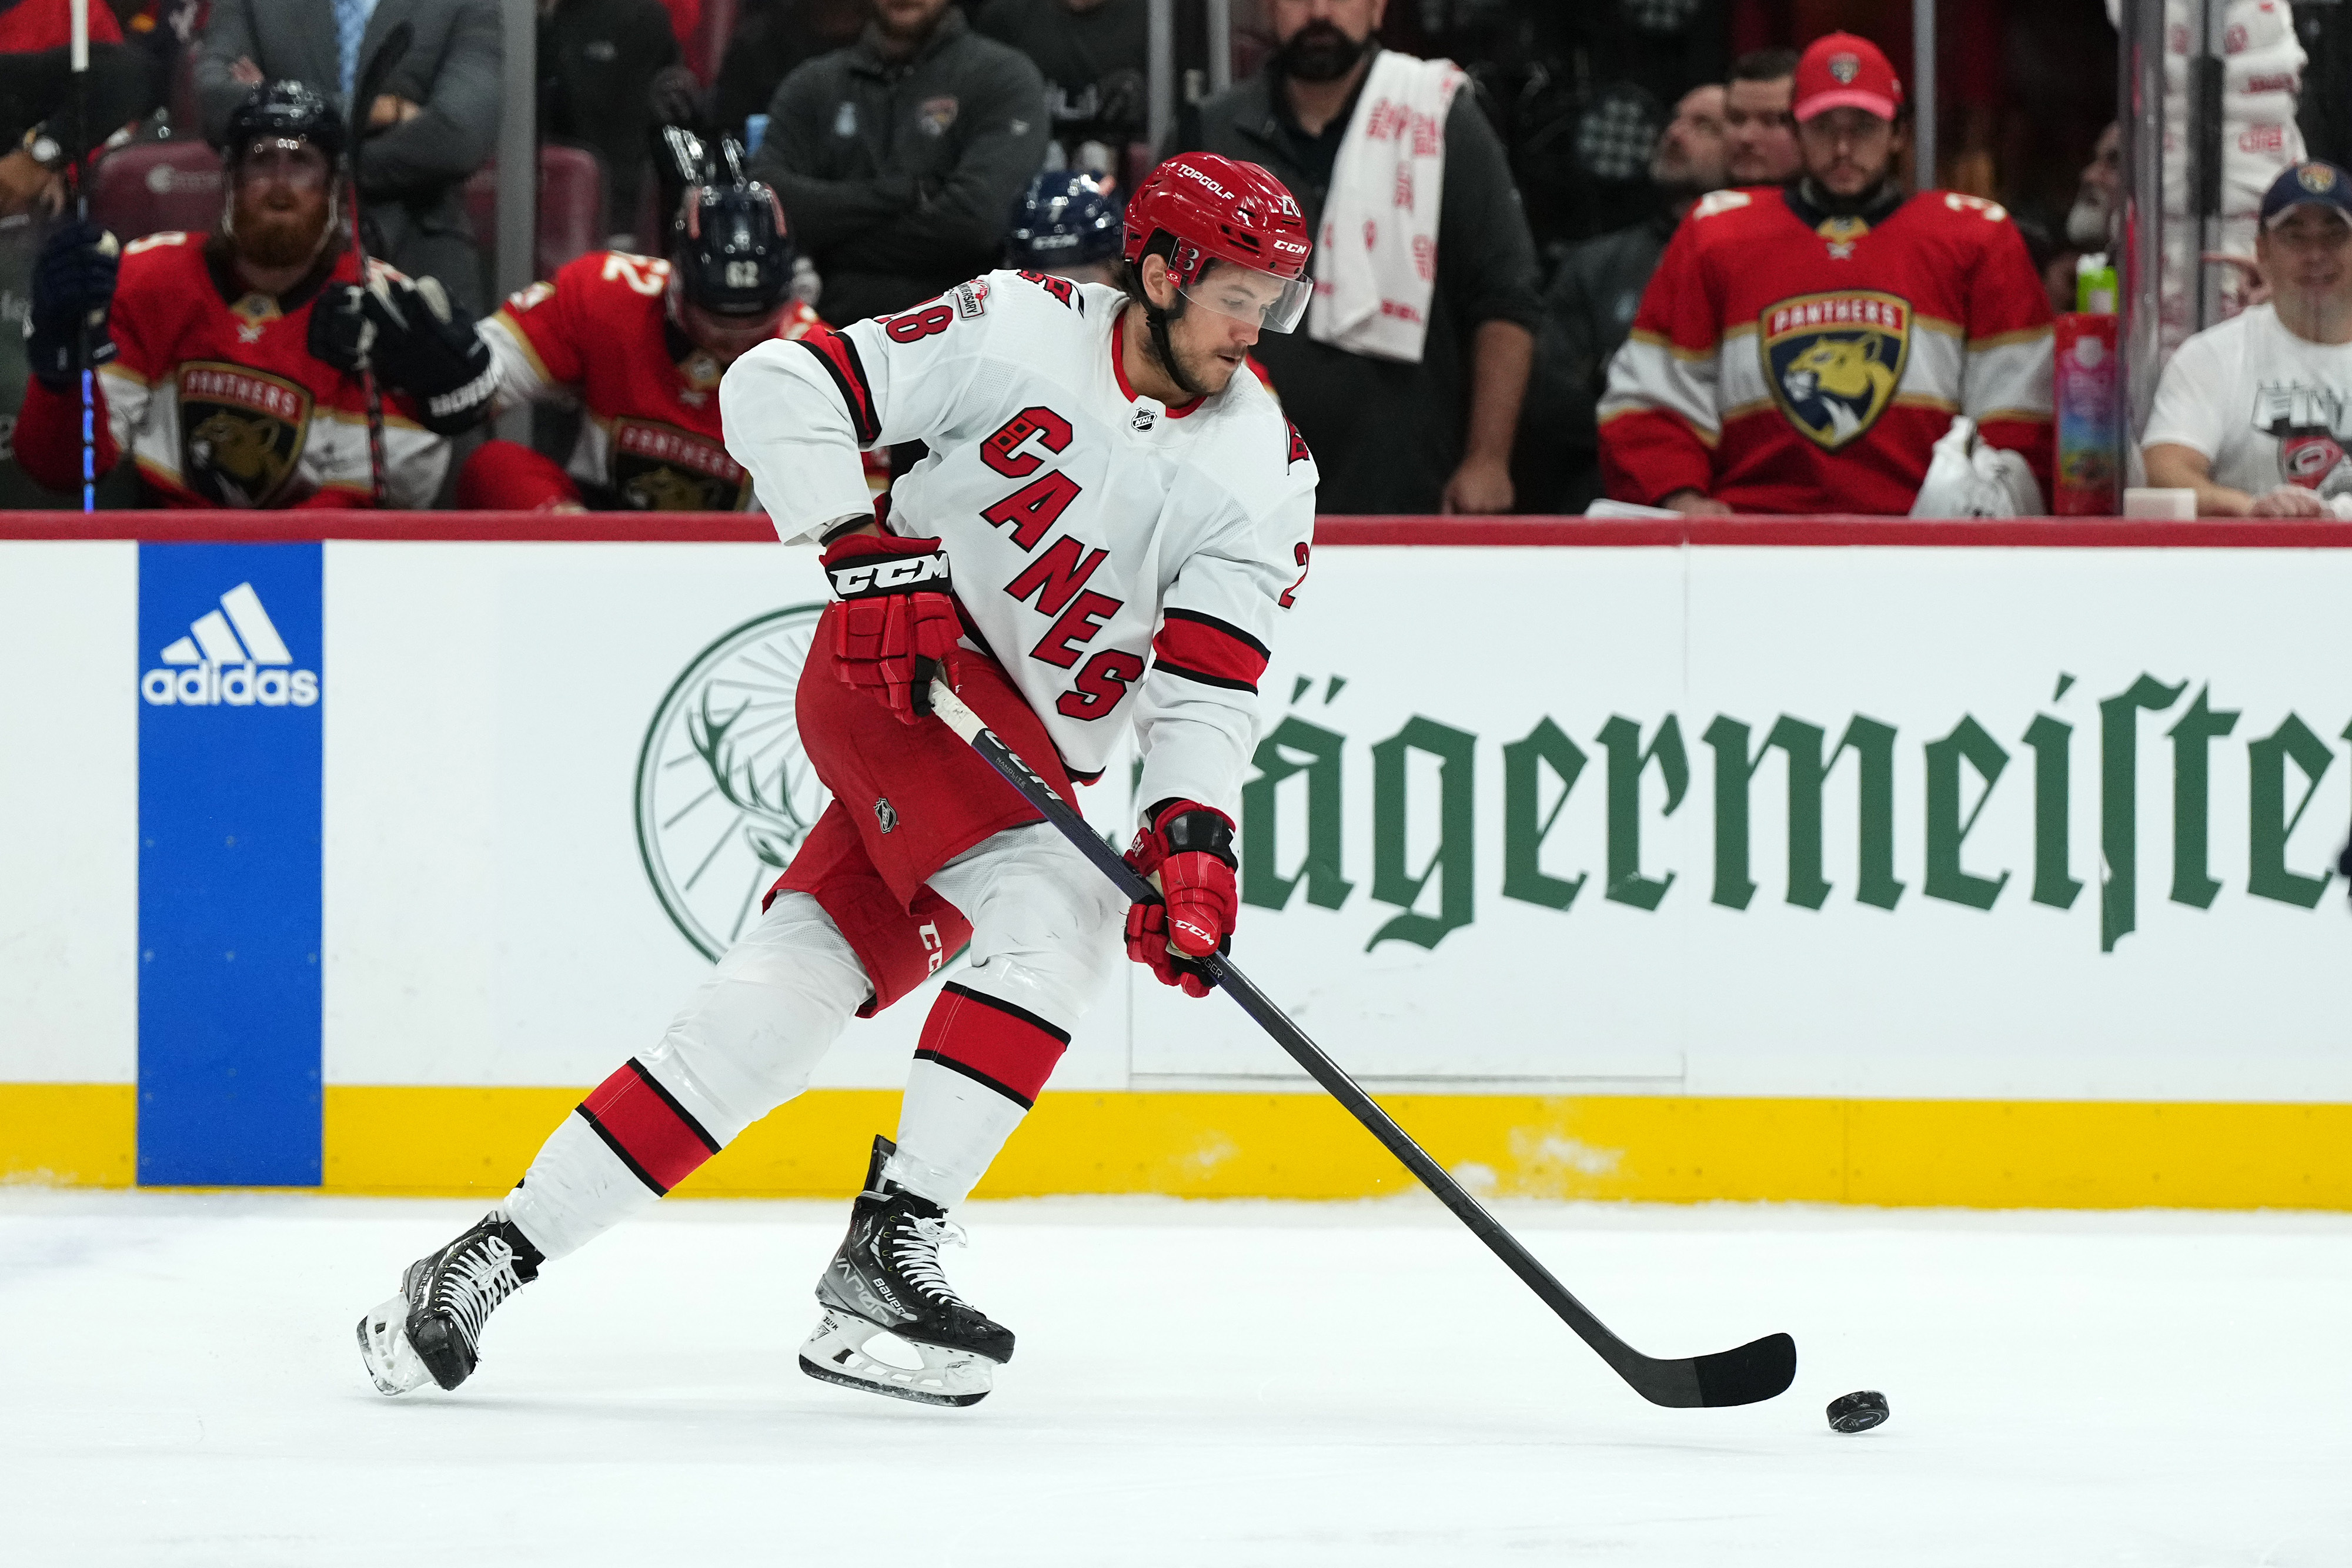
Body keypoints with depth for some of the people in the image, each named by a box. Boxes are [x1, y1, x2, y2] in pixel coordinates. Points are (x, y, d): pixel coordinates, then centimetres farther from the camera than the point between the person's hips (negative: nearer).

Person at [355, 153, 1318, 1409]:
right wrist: (865, 552, -19)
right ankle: (889, 1246, -23)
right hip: (903, 667, -4)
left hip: (1032, 764, 4)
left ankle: (499, 1256, -1)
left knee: (775, 1006, -5)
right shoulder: (1021, 330, -8)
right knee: (1055, 916, -26)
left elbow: (1208, 687, -6)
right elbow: (782, 389, -8)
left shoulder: (1264, 473, 0)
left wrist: (1193, 840, -22)